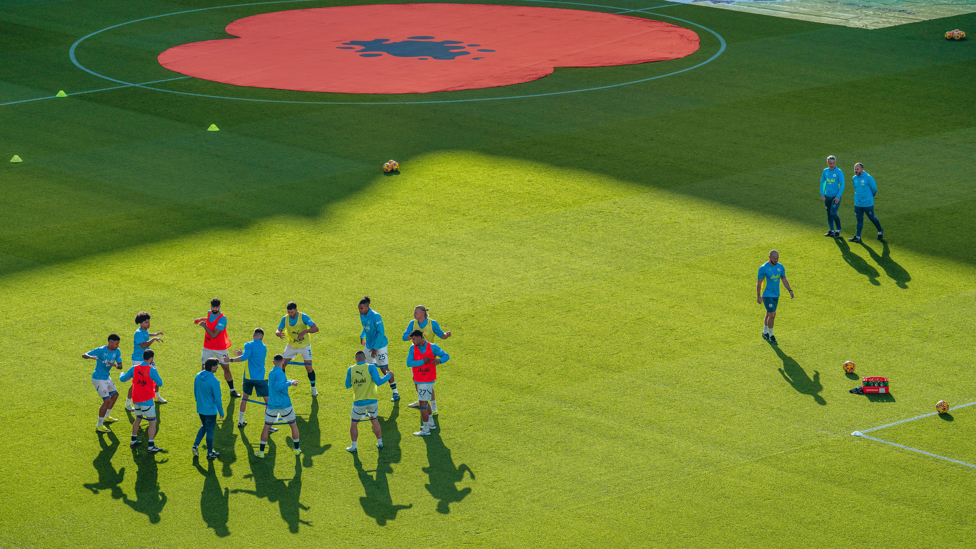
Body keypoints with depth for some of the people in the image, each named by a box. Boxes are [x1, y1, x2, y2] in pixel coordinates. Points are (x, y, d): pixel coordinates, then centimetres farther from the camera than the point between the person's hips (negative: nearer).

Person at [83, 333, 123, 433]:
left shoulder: (117, 351, -4)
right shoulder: (101, 350, -23)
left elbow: (120, 366, -3)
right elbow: (84, 355, -24)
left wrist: (116, 365, -28)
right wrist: (90, 357, -47)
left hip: (107, 377, 8)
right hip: (99, 379, -8)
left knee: (115, 394, 24)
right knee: (107, 400, -12)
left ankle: (106, 417, 43)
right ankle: (99, 425, -2)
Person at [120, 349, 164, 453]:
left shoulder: (134, 368, -1)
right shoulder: (151, 370, -15)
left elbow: (122, 379, 9)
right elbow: (160, 383, -7)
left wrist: (121, 375, 33)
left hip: (136, 399, 6)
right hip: (147, 400, -6)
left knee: (138, 419, 26)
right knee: (152, 422, 0)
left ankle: (133, 440, 36)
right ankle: (151, 446, -5)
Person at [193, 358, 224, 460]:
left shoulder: (198, 376, -5)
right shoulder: (214, 381, -25)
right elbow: (217, 399, -18)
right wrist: (221, 412, -5)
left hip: (200, 408, 6)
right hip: (210, 410, -6)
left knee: (204, 426, 27)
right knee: (210, 430, 9)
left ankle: (196, 445, 17)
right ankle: (210, 453, 23)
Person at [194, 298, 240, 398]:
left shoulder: (222, 319, -23)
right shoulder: (209, 313, -2)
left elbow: (214, 335, -28)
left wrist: (204, 326, -20)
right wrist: (201, 319, 21)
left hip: (220, 348, -5)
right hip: (208, 347, 5)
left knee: (226, 368, 4)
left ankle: (232, 391, 18)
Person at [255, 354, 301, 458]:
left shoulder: (271, 373, 10)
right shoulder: (280, 373, -13)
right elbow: (277, 387, -27)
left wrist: (289, 381, 28)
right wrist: (290, 383, -27)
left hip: (272, 405, 5)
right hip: (284, 404, -5)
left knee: (266, 427, 10)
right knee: (293, 425, 12)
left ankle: (261, 451, 5)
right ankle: (297, 449, 14)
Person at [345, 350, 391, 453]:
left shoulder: (351, 370, -4)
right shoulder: (370, 367, -11)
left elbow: (347, 385, 5)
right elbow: (378, 382, -15)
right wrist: (388, 376, 0)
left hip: (359, 402, -1)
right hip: (372, 400, 1)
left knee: (354, 423, 14)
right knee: (374, 420, 21)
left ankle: (353, 447, 13)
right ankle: (379, 443, 29)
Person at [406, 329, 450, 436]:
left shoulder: (432, 347, -8)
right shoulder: (413, 348, 0)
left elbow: (446, 356, -5)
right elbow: (409, 363, -10)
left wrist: (439, 360, -26)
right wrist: (423, 361, -20)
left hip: (428, 380, -6)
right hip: (418, 380, 6)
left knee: (423, 404, -6)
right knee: (424, 402, 20)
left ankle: (426, 429, 1)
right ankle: (430, 423, 38)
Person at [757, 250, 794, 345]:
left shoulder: (780, 267, 2)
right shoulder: (763, 268, -15)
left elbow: (784, 279, 13)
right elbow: (759, 282, -11)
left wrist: (790, 290, 4)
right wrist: (758, 296, -13)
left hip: (776, 295, 6)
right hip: (767, 295, -6)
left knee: (769, 314, 16)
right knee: (772, 315, -11)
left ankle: (765, 333, 32)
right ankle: (771, 335, 3)